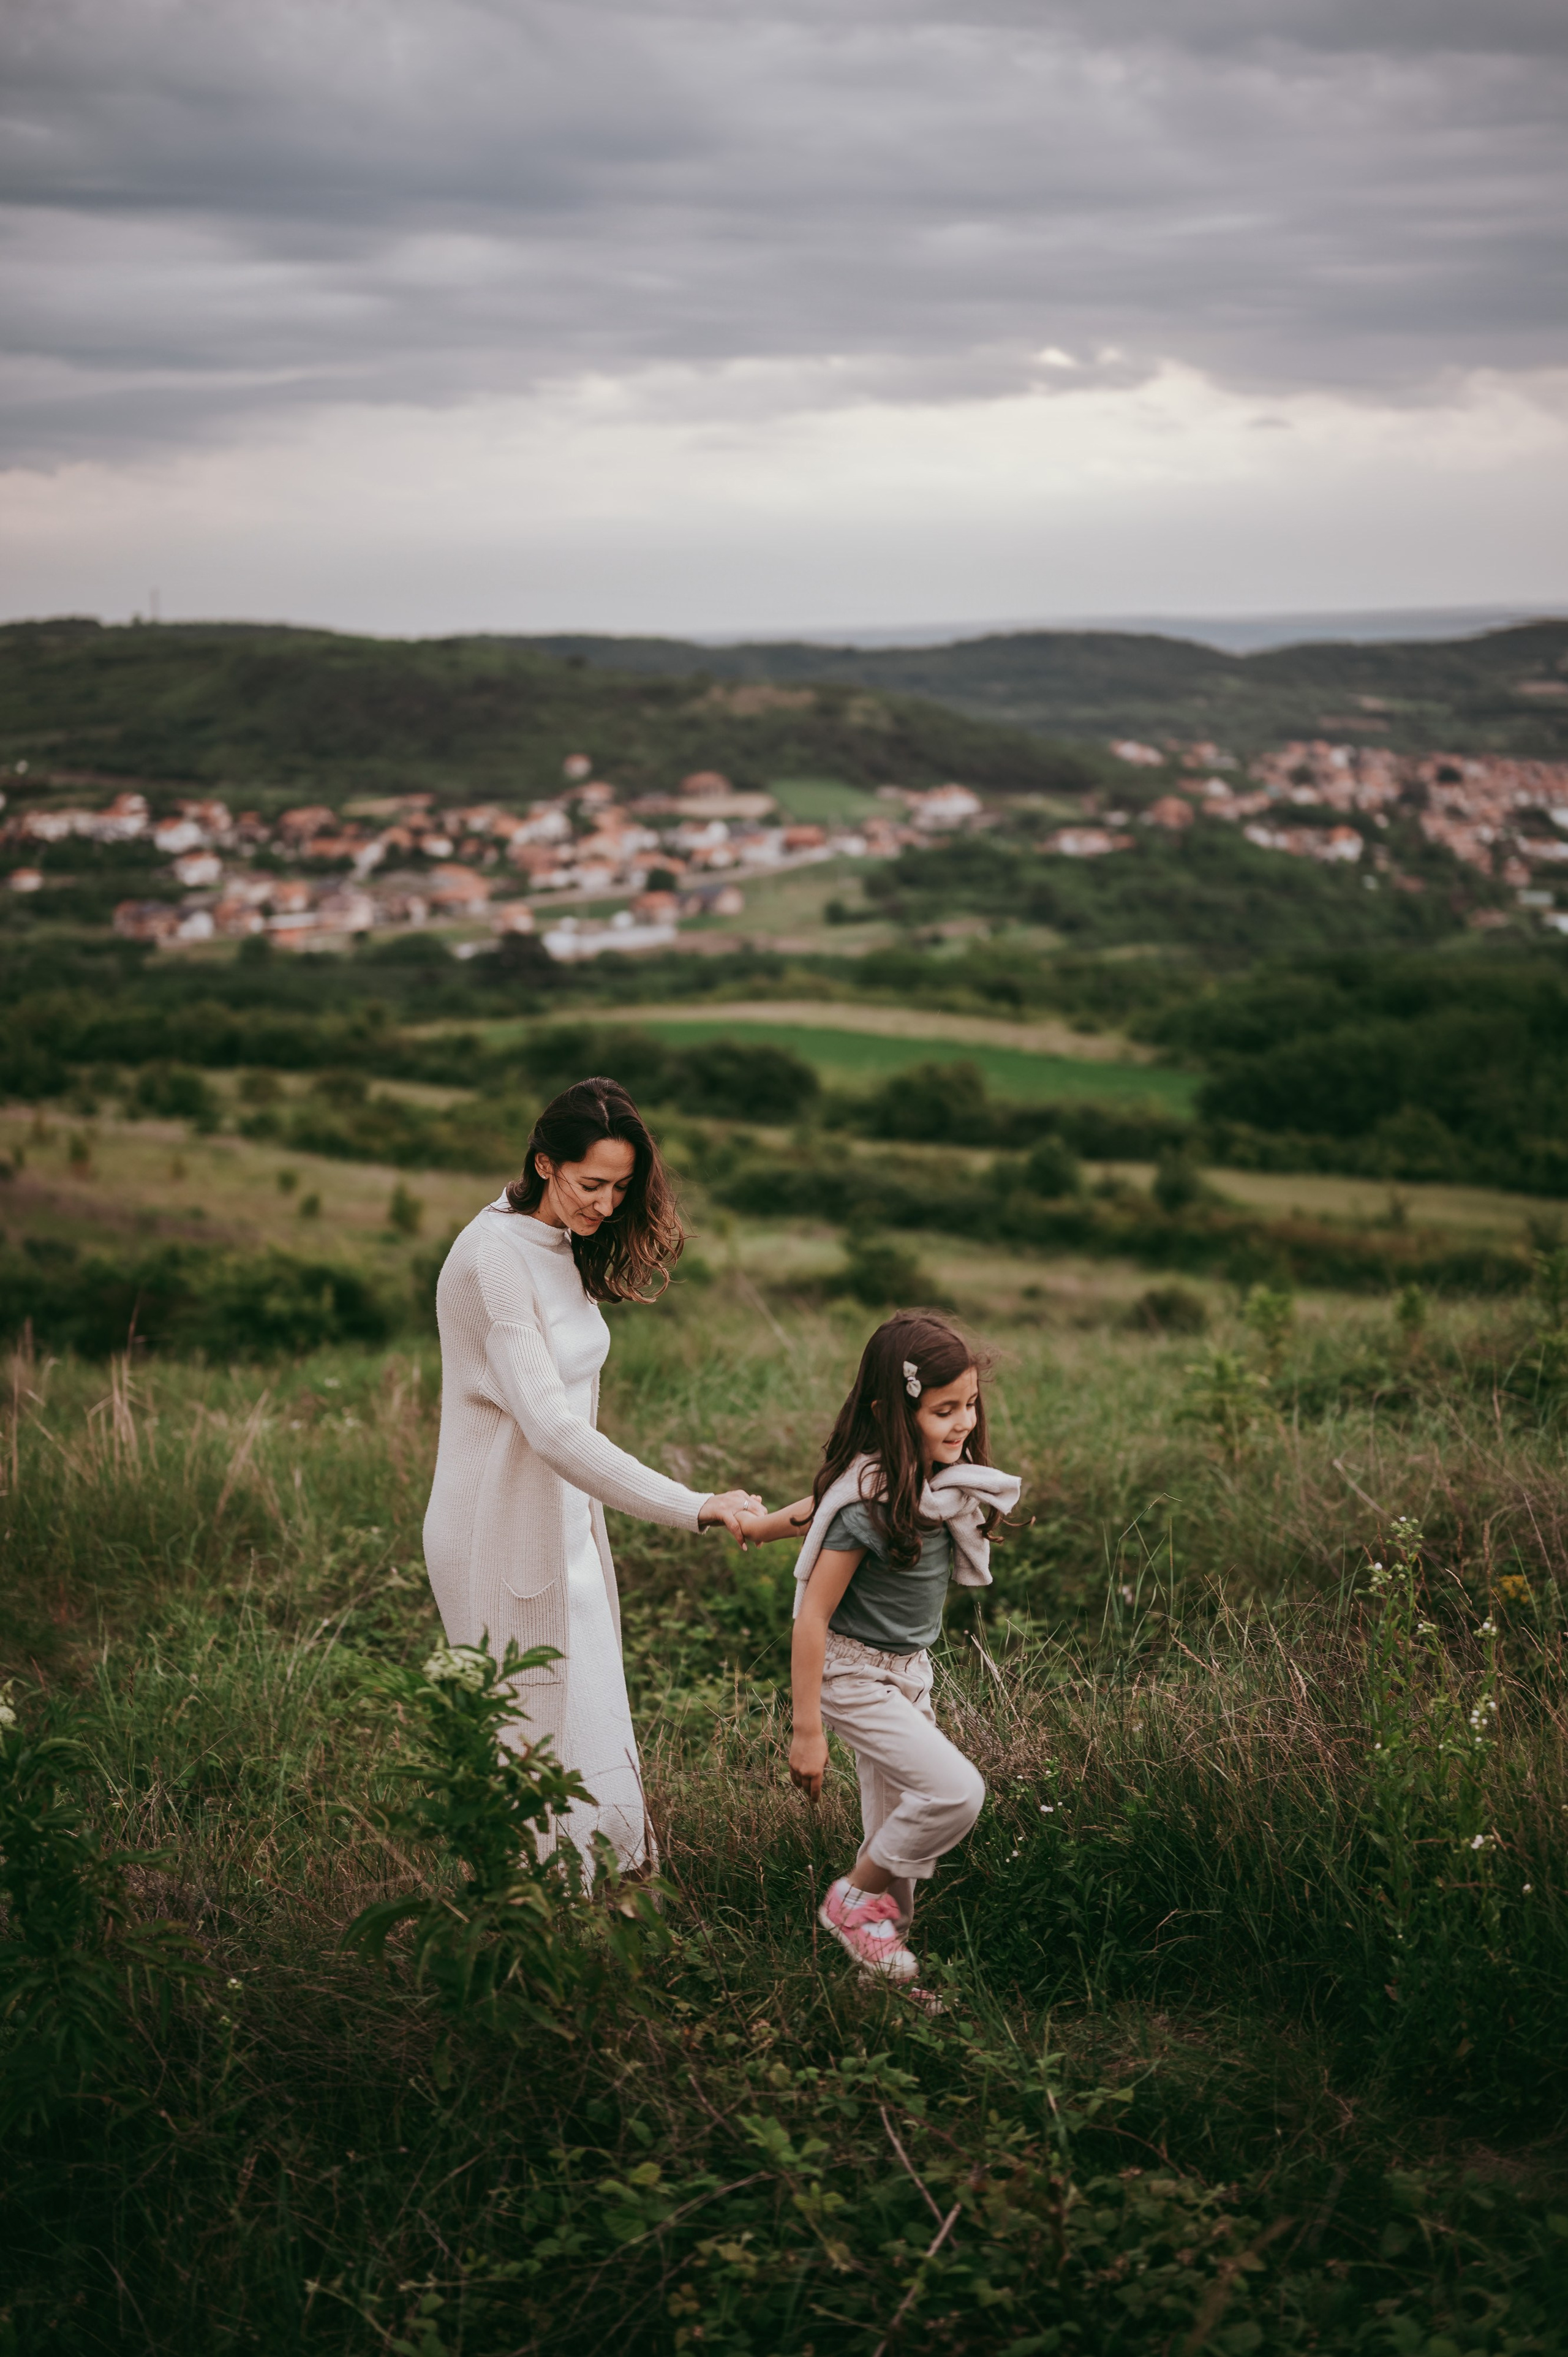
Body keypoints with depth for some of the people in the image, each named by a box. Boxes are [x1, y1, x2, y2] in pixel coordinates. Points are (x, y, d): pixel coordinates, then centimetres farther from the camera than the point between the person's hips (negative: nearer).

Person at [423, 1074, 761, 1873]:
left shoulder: (562, 1247, 7)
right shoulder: (494, 1259, -21)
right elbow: (550, 1426, -29)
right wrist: (693, 1508, -31)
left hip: (564, 1525, 9)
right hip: (505, 1536, -9)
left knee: (593, 1741, 12)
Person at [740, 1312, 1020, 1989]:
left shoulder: (935, 1482, -3)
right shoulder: (869, 1504, -26)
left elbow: (825, 1506, 13)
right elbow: (812, 1614, -21)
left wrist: (765, 1523, 30)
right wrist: (807, 1730, -19)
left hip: (909, 1673, 8)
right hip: (854, 1674, -8)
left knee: (900, 1828, 9)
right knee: (955, 1791, -17)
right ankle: (852, 1901, 2)